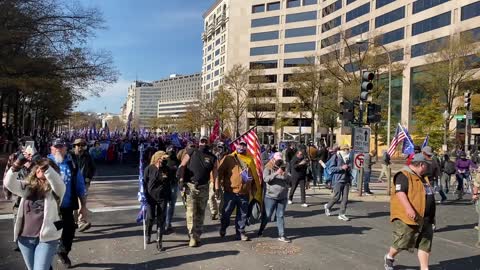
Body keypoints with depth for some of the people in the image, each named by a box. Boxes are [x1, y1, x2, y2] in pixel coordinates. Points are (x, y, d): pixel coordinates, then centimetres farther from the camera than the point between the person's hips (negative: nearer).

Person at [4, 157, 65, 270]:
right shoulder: (27, 186, 7)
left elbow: (57, 181, -27)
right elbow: (9, 183, -7)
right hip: (24, 237, 5)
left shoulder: (55, 188, -5)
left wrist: (45, 165, -38)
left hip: (46, 238, -5)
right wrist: (17, 164, -21)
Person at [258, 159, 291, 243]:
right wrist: (276, 173, -24)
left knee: (280, 216, 6)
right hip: (270, 197, -3)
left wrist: (285, 175, -17)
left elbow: (290, 180, 1)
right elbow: (266, 179, -17)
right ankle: (260, 232, 26)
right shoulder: (268, 170, 0)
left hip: (282, 198, 4)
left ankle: (281, 236, 10)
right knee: (267, 216, 5)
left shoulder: (284, 172, 11)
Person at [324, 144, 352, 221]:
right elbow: (331, 168, -11)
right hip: (338, 180, -6)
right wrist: (341, 167, -17)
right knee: (336, 197, -1)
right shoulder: (336, 157, -5)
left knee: (345, 198, 1)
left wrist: (349, 168, 6)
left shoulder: (347, 158, 13)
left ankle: (342, 214, 10)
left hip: (346, 181, 6)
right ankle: (328, 206, 25)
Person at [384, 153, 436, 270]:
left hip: (425, 219, 9)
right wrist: (408, 208, -35)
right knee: (402, 243, 2)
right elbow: (400, 192, -25)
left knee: (425, 244, 7)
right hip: (407, 218, -9)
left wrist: (432, 216, 30)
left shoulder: (422, 177, 18)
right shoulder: (403, 176, -13)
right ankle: (389, 257, 28)